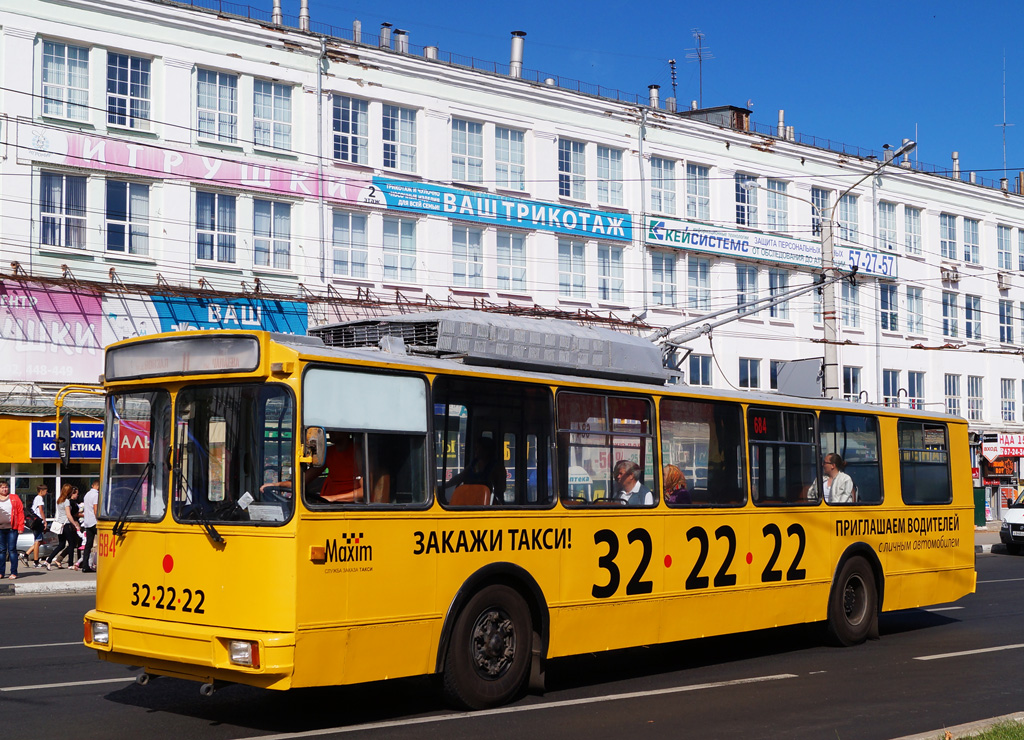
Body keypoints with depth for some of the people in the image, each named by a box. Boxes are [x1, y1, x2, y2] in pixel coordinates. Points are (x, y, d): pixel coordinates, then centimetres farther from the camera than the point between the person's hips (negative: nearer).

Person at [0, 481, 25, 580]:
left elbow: (20, 512, 3)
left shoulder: (14, 499, 5)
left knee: (12, 549, -3)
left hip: (12, 528, -2)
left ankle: (14, 572, 1)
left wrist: (20, 527, -4)